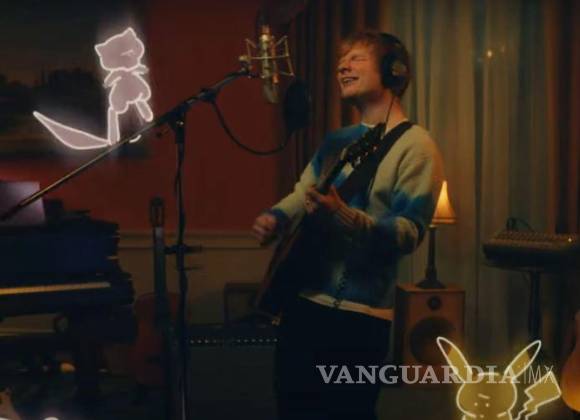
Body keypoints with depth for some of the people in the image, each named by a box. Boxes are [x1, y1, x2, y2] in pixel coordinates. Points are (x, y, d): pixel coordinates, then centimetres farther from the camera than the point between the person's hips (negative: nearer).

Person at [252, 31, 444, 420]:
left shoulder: (414, 145, -10)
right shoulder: (338, 140, 14)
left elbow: (409, 234, -19)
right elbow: (301, 194, 21)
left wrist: (343, 216, -33)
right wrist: (274, 218, -1)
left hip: (359, 313, -7)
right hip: (303, 298, 8)